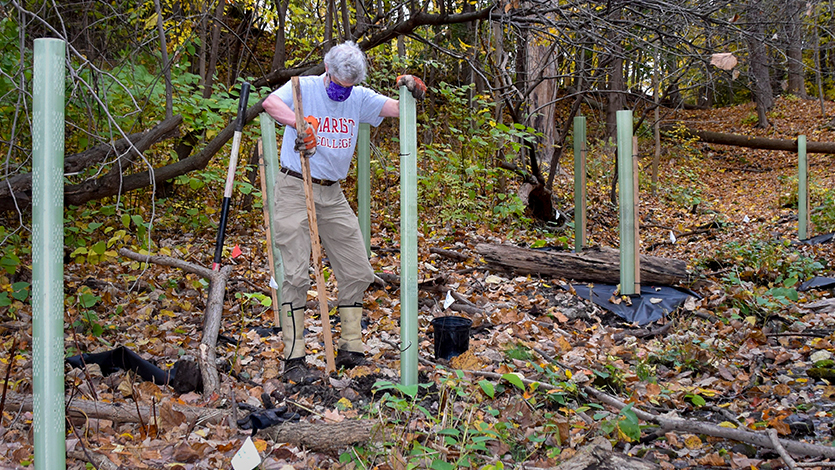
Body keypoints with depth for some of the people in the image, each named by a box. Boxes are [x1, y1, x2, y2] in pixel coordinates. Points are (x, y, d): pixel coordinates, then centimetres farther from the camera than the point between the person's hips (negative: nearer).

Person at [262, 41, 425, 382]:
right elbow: (270, 103, -27)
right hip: (295, 189, -5)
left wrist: (412, 91, -21)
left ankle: (350, 349, 17)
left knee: (357, 272, 5)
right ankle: (294, 357, 0)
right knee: (296, 275, -7)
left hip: (332, 194, 6)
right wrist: (300, 122, -45)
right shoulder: (304, 88, -8)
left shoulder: (360, 99, 5)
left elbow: (400, 109, 1)